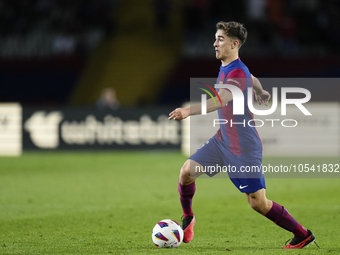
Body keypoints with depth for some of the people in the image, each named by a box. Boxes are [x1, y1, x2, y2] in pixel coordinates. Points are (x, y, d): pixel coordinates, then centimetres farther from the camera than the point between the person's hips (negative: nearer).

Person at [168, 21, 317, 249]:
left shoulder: (238, 73, -24)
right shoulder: (226, 68, 5)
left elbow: (221, 100, -43)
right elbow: (253, 79, 27)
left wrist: (189, 111, -58)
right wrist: (261, 92, 50)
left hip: (244, 149, -8)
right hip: (222, 141, 8)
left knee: (259, 204, -4)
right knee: (187, 171, -6)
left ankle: (303, 235, 12)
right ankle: (188, 218, 18)